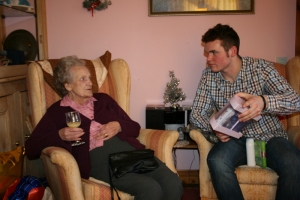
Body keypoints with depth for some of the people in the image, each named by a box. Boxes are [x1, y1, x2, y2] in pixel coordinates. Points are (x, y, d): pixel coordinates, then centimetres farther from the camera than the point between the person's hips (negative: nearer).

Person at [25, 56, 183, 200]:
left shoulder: (103, 99, 22)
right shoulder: (57, 111, 11)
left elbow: (135, 127, 20)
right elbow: (30, 148, 5)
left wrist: (118, 126, -2)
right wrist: (59, 135, -12)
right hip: (99, 158, -4)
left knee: (174, 184, -21)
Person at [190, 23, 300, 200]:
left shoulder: (261, 68, -9)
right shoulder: (209, 76, -1)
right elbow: (197, 114, -1)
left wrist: (264, 101, -39)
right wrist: (214, 131, -23)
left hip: (270, 137, -1)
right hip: (236, 139, 1)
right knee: (216, 162, -31)